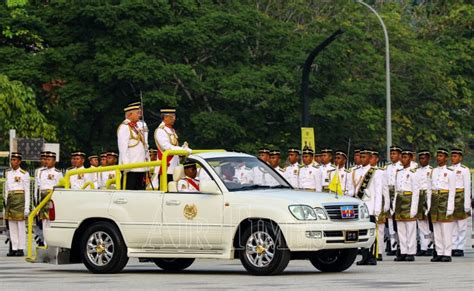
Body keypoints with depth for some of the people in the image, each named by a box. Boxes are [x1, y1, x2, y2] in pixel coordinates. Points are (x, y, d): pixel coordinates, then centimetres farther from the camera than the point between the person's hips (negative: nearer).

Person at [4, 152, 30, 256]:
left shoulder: (24, 174, -1)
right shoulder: (8, 173, 13)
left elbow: (27, 191, -3)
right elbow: (6, 188, 17)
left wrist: (27, 207, -8)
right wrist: (6, 202, 10)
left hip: (20, 200, -5)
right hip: (10, 199, 5)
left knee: (20, 225, -4)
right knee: (12, 226, 3)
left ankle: (21, 249, -1)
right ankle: (14, 249, 6)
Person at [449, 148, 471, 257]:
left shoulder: (464, 170, -2)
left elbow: (467, 187, -5)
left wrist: (467, 203, -10)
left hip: (460, 198, -5)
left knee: (461, 225, -1)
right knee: (452, 225, 5)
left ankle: (460, 248, 2)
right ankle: (453, 247, 9)